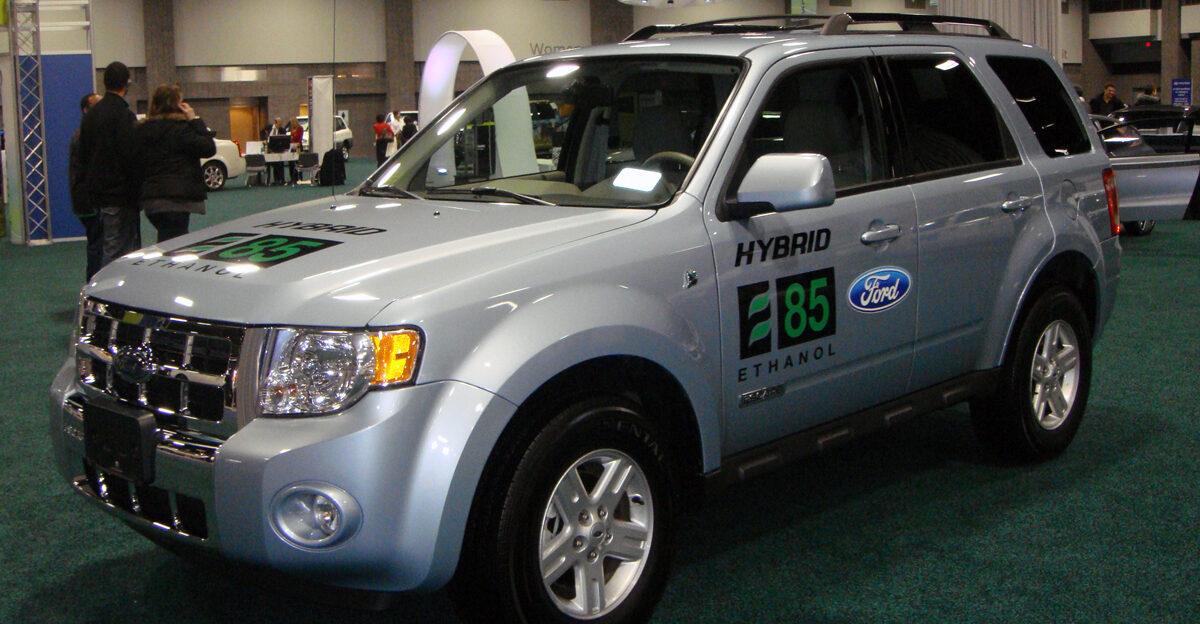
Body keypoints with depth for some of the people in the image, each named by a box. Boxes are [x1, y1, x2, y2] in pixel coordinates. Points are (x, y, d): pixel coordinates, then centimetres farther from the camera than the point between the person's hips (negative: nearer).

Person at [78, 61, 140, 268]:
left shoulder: (91, 113, 13)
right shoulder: (123, 115, -14)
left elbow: (82, 155, 17)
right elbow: (129, 156, -19)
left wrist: (90, 184, 20)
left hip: (97, 192, 9)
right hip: (119, 194, -9)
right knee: (115, 248, -6)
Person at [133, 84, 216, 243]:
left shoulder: (142, 129, 12)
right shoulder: (180, 128, -9)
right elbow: (208, 148, -13)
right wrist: (196, 121, -6)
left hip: (150, 199, 8)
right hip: (176, 199, -8)